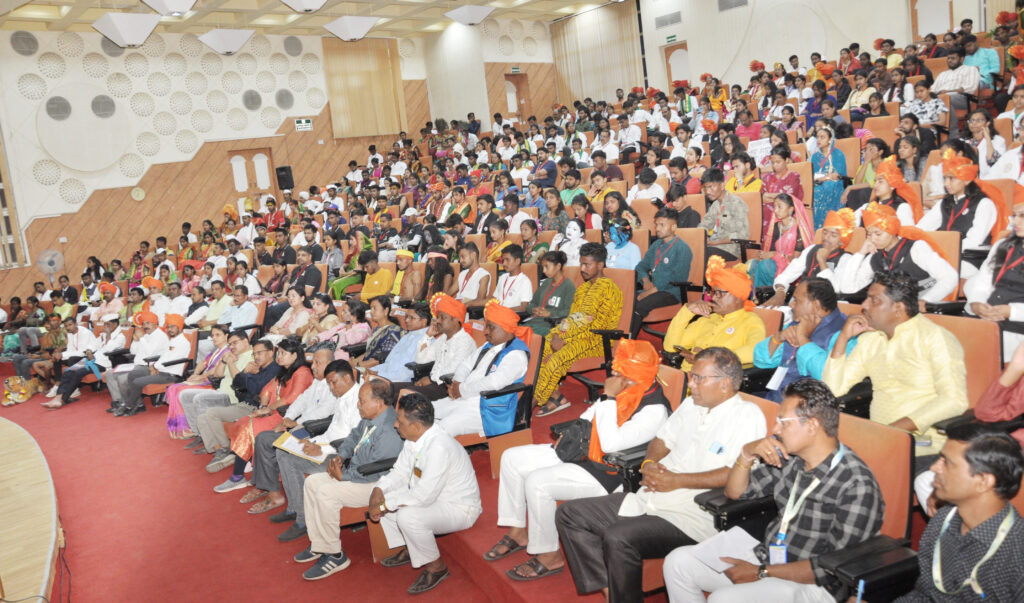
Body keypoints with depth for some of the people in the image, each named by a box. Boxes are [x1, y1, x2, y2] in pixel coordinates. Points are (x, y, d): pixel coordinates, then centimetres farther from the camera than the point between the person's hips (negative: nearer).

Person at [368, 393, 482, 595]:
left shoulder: (439, 447, -33)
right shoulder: (414, 439, -4)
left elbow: (423, 496, -33)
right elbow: (400, 472, 9)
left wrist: (385, 505, -23)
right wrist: (378, 490, -10)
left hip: (459, 508, -9)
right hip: (429, 496, 10)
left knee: (408, 516, -32)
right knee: (381, 495, 6)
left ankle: (436, 567, -7)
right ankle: (408, 549, 20)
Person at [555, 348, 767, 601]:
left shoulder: (747, 415, -10)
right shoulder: (692, 404, 15)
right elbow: (662, 439, 24)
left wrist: (677, 480, -18)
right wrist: (648, 464, 0)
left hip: (690, 516, -9)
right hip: (648, 499, 9)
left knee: (617, 538, -32)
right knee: (569, 514, 0)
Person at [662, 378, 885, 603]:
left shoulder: (857, 485, -21)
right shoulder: (789, 458, 1)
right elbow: (735, 492, 13)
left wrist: (761, 573, -18)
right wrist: (747, 453, -7)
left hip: (810, 585, -8)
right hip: (767, 555, 8)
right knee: (678, 561, 0)